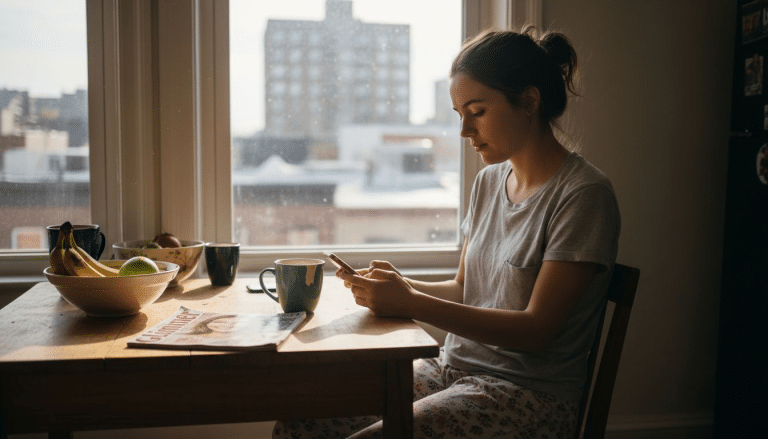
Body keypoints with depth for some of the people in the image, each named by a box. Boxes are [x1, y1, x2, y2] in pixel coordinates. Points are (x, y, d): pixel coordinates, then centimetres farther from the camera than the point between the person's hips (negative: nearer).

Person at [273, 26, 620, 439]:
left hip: (530, 396, -6)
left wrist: (411, 304, -23)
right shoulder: (488, 181, 10)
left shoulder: (584, 195, -13)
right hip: (451, 368, 6)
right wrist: (400, 285, -5)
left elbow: (537, 330, -18)